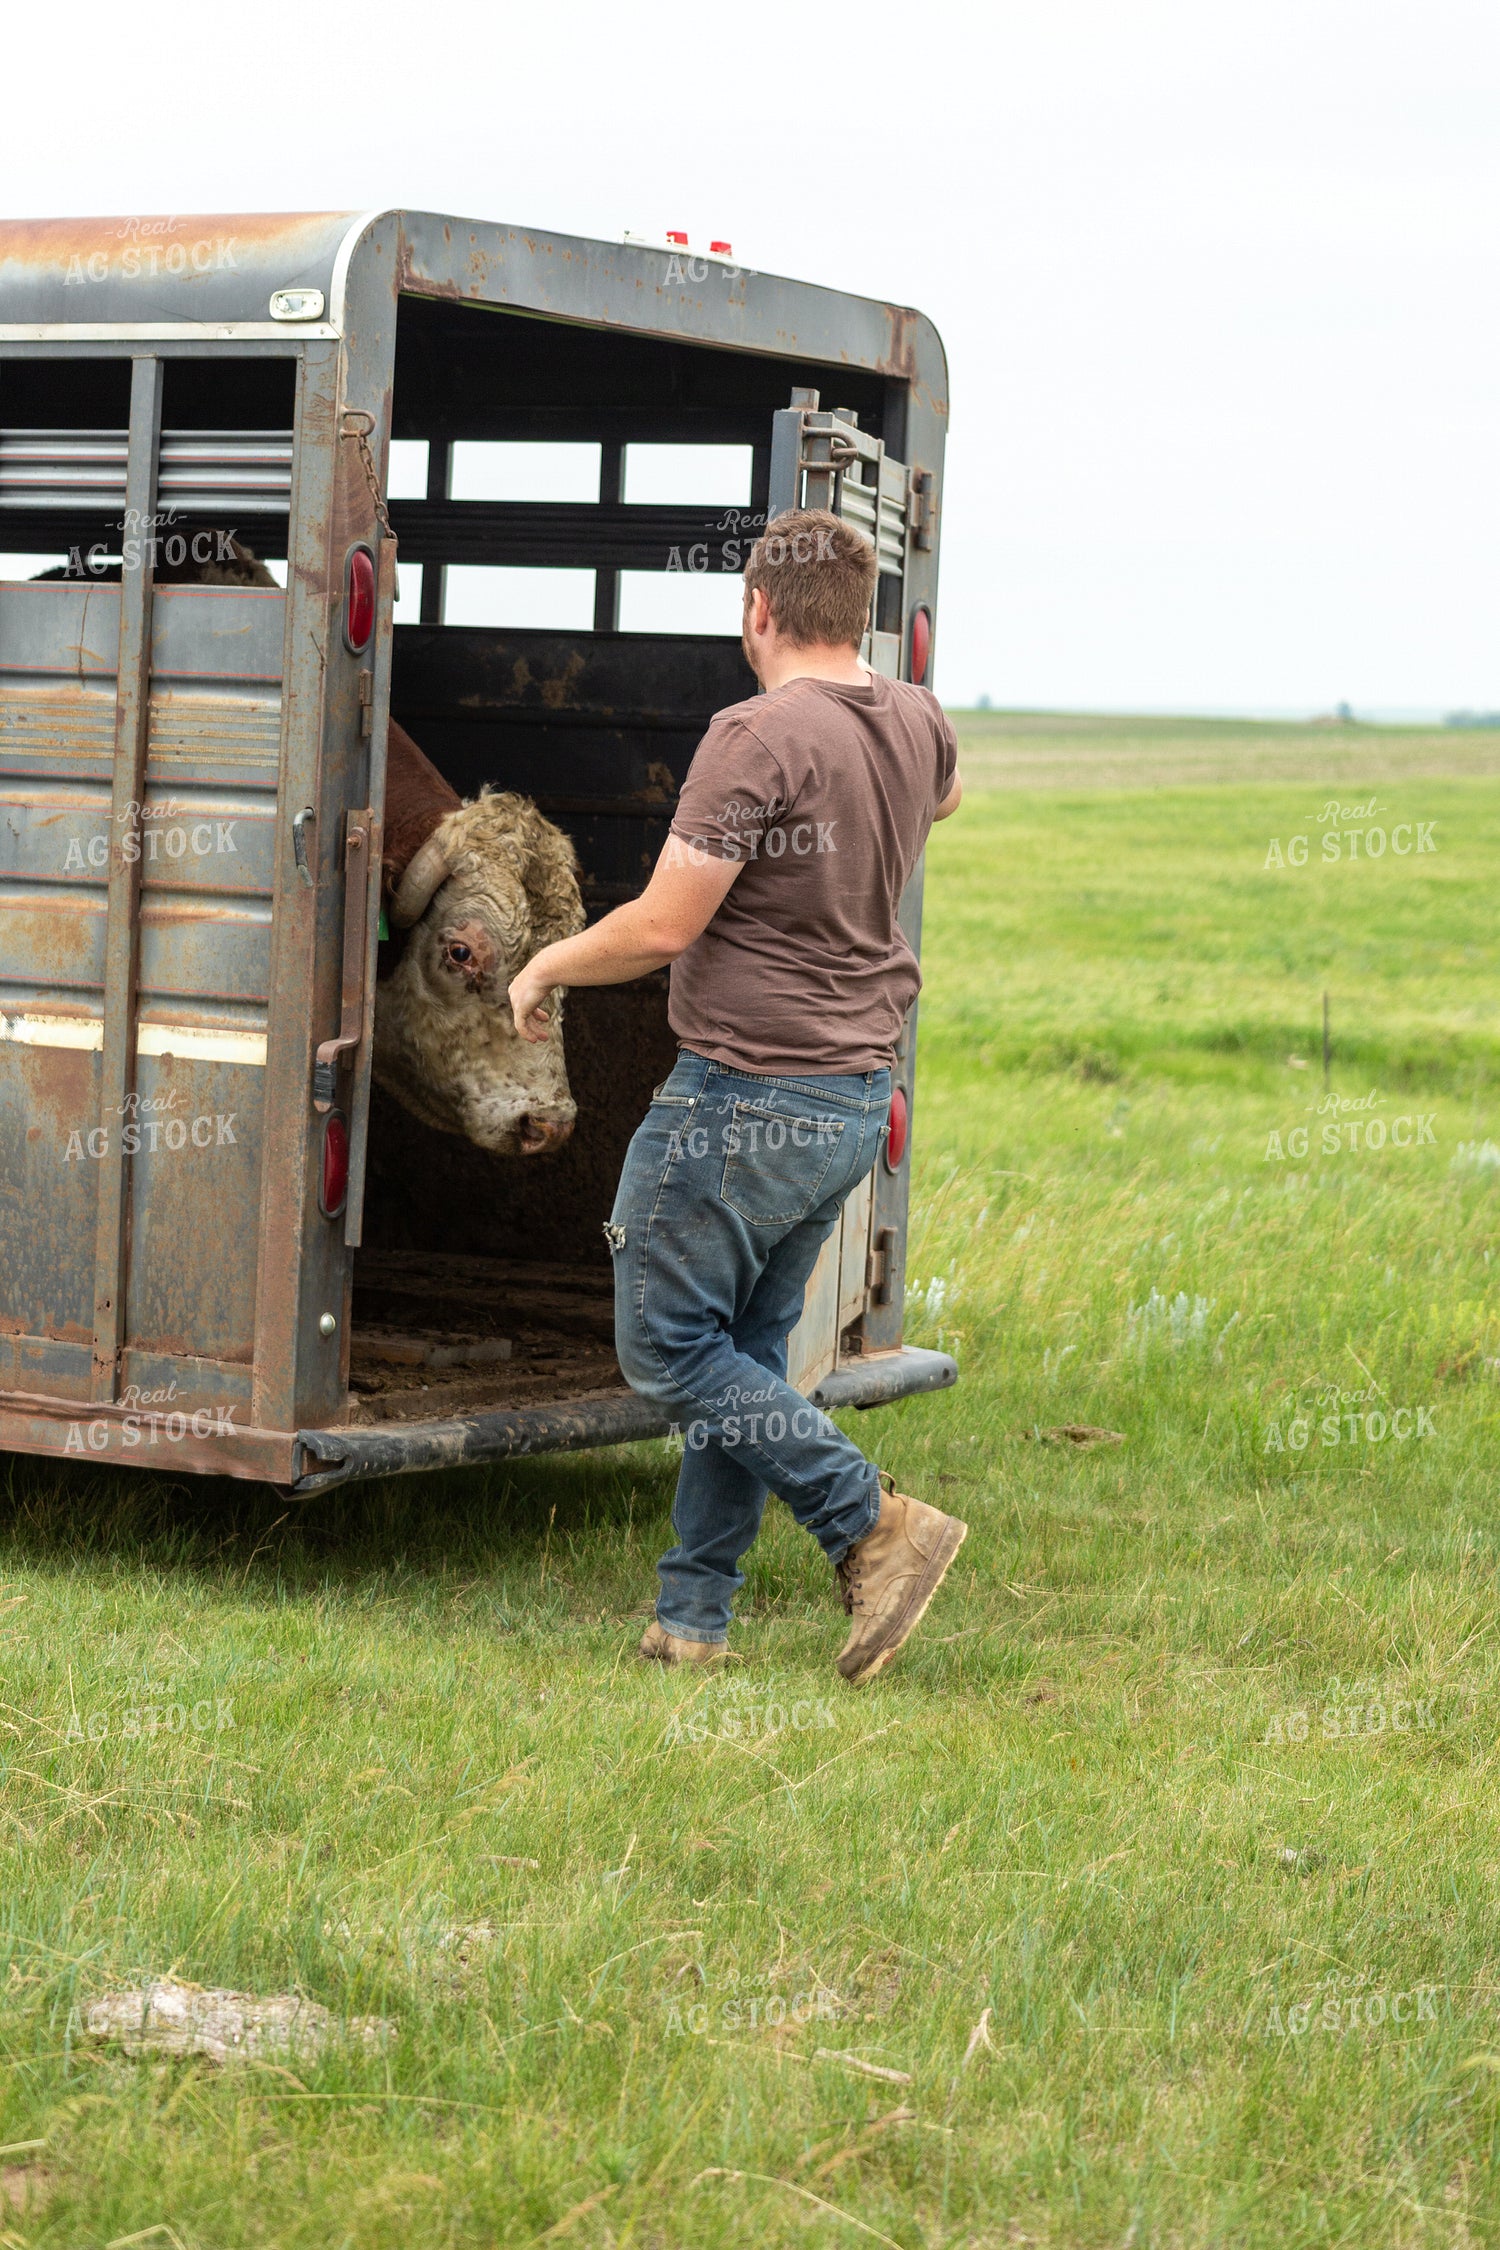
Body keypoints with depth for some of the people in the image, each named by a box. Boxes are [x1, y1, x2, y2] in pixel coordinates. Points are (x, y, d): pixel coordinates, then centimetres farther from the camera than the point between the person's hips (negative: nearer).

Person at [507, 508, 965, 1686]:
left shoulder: (760, 736, -19)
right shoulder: (916, 722, 6)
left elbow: (664, 926, -20)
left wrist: (547, 966, -2)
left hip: (746, 1094, -8)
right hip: (856, 1096, 8)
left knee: (667, 1346, 2)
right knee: (746, 1349, 14)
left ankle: (876, 1523, -5)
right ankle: (693, 1613, 17)